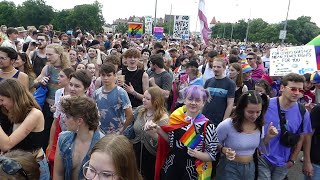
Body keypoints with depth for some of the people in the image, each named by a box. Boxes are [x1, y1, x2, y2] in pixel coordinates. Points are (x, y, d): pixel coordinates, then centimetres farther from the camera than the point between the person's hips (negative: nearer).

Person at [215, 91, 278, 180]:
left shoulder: (259, 124, -8)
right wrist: (223, 150, -28)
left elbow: (262, 148, 5)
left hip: (250, 167, 5)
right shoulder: (227, 125, -24)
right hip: (229, 168, -5)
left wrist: (268, 137, -12)